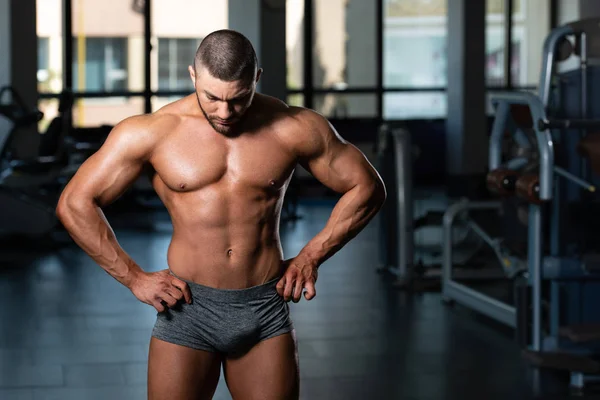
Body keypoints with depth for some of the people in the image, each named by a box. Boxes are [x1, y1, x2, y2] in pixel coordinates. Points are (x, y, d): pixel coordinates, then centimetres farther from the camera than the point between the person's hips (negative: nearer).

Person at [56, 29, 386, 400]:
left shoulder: (295, 129, -4)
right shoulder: (153, 132, -7)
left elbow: (368, 188, 7)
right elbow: (75, 203, -2)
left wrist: (312, 257, 2)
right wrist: (134, 277, -4)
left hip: (267, 309, 1)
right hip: (187, 305, -1)